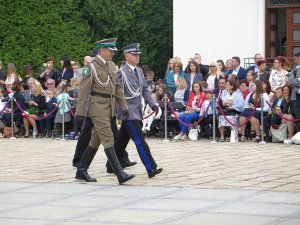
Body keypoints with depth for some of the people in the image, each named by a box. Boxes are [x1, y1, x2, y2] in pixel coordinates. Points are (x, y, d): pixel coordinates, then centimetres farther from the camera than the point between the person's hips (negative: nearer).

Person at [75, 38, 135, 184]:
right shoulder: (91, 67, -10)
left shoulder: (112, 65, 13)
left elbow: (117, 87, 17)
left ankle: (81, 171, 21)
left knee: (95, 141, 12)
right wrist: (80, 112, -13)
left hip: (109, 107, 8)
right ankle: (120, 174, -16)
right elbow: (83, 90, -11)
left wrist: (123, 106, 9)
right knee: (108, 140, -11)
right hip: (97, 107, -8)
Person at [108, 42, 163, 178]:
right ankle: (151, 169, -16)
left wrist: (152, 104, 4)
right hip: (128, 112, -8)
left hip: (137, 111, 8)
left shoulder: (139, 71, 13)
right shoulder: (121, 73, -12)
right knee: (140, 141, -12)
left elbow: (144, 89, 16)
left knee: (122, 140, 16)